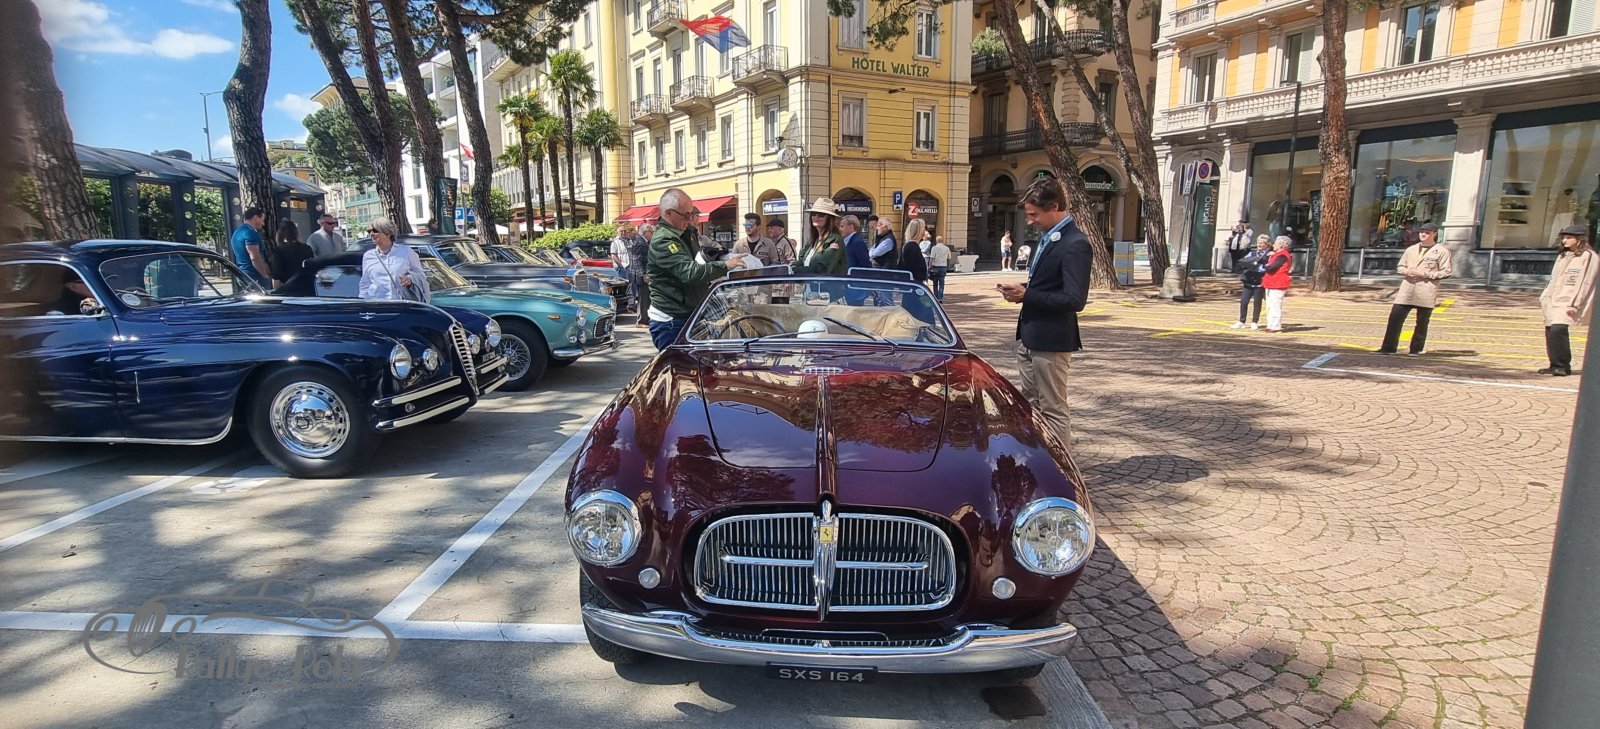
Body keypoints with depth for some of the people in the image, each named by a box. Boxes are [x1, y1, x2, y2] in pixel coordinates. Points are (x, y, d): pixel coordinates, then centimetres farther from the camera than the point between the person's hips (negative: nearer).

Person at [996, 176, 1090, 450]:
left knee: (1053, 410, 0)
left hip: (1050, 341, -10)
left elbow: (1075, 300, -25)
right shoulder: (1047, 238, 11)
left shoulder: (1074, 244, -18)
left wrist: (1026, 295, -20)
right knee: (1031, 404, 19)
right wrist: (1023, 290, 1)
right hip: (1030, 337, 10)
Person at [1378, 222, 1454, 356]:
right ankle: (1388, 348, 2)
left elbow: (1446, 272, -2)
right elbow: (1399, 267, 20)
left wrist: (1425, 274, -13)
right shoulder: (1411, 250, 15)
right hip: (1407, 290, 4)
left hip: (1426, 293, -3)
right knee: (1395, 318, -3)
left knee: (1422, 322, 3)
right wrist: (1406, 271, -3)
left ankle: (1416, 350, 12)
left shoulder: (1442, 251, 2)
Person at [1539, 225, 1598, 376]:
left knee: (1557, 330, -21)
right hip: (1554, 302, 8)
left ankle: (1562, 366, -13)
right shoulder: (1563, 257, 19)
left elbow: (1585, 283, -11)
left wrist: (1575, 304, -17)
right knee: (1550, 331, 6)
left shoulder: (1588, 257, -5)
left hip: (1569, 303, -8)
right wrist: (1545, 297, 13)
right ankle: (1556, 366, 14)